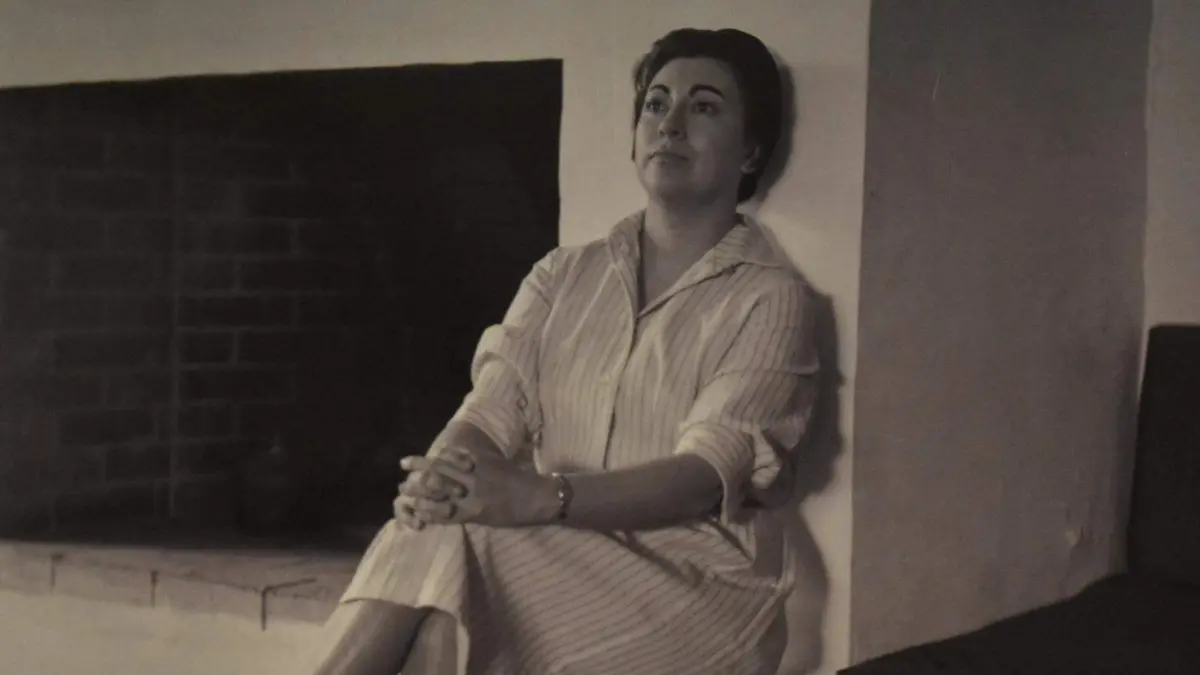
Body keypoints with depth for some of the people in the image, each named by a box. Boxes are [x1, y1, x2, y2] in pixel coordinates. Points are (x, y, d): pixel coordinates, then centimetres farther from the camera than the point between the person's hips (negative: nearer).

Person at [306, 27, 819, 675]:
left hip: (694, 573, -4)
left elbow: (707, 472, -14)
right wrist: (442, 477, -23)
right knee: (423, 543, -30)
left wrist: (543, 497, -31)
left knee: (447, 552, -30)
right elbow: (490, 412, 3)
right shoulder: (564, 275, 16)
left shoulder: (769, 297, -1)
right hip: (561, 551, 4)